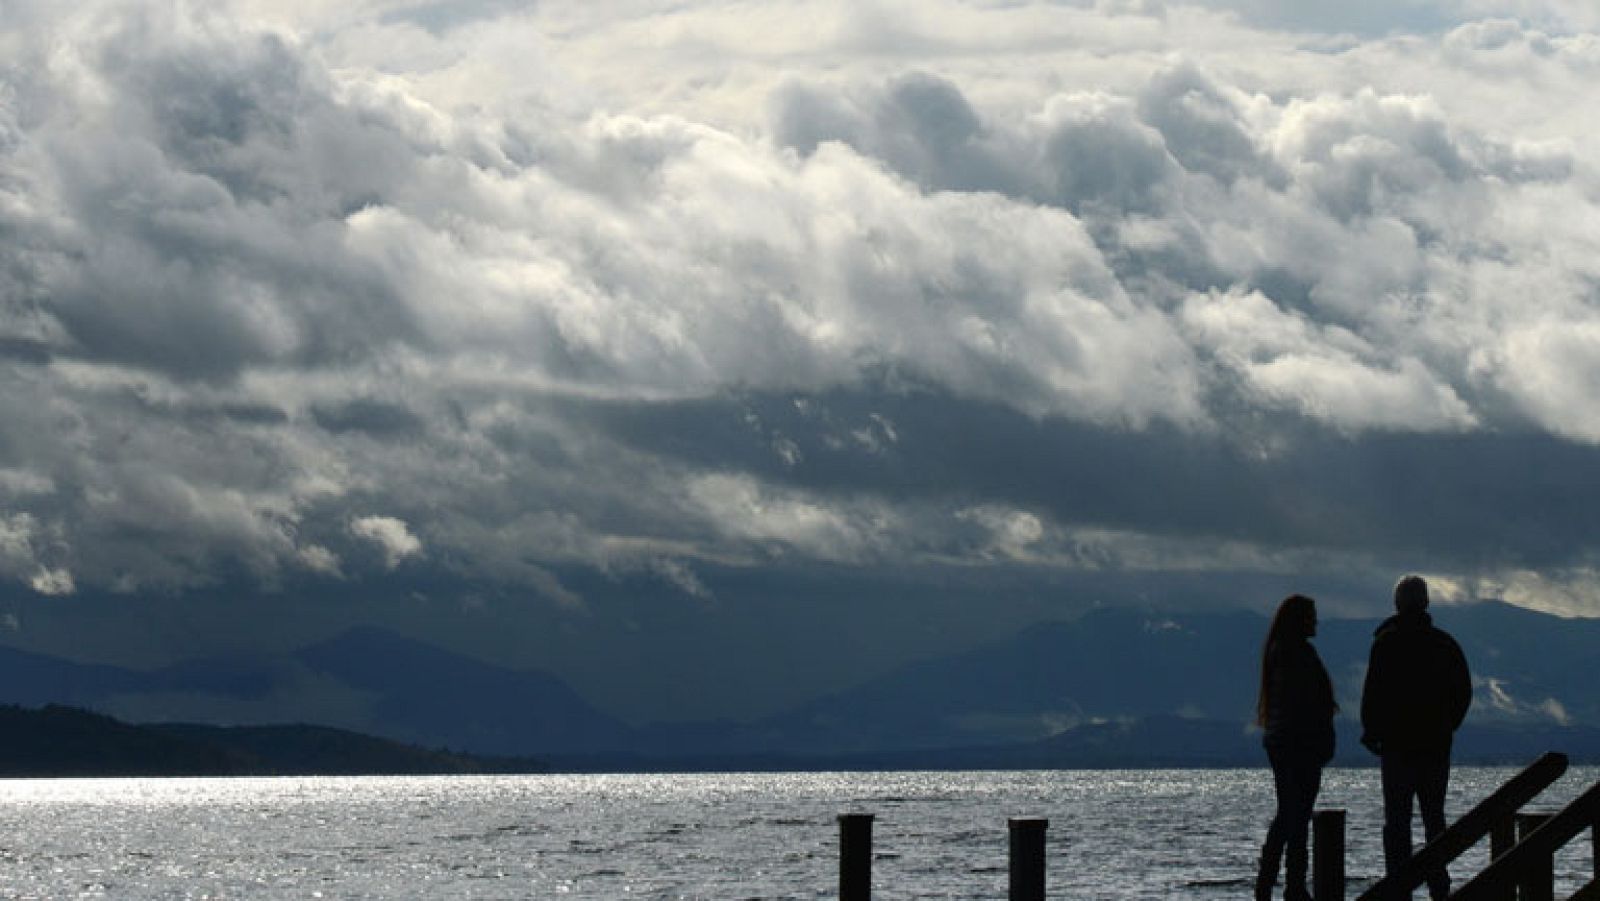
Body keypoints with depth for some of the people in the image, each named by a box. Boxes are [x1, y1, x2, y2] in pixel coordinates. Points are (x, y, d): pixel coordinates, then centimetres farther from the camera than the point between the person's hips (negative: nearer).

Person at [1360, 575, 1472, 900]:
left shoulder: (1387, 642, -7)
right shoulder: (1444, 642, 6)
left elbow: (1374, 690, -11)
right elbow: (1464, 691, 9)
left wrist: (1371, 732, 1)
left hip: (1397, 742, -4)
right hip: (1437, 743, 4)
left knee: (1397, 819, -2)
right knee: (1434, 817, 11)